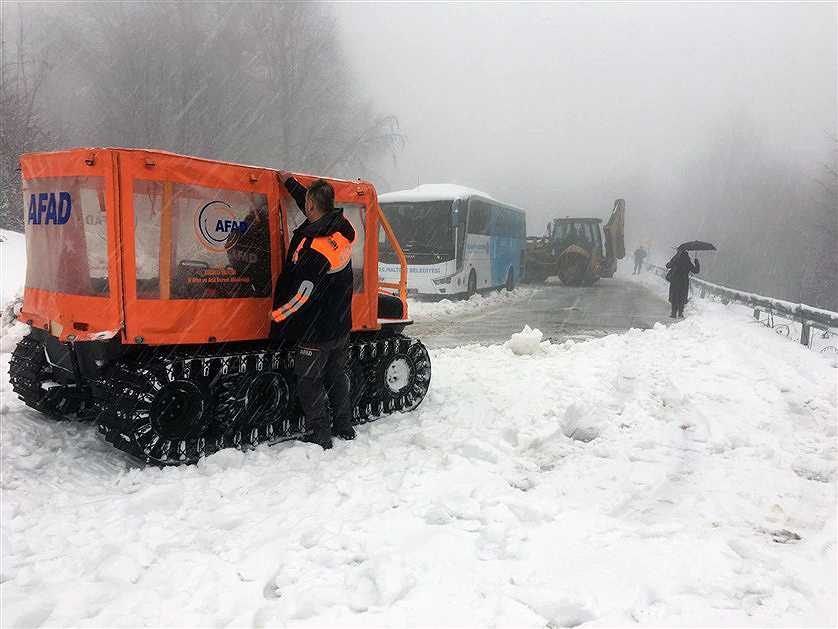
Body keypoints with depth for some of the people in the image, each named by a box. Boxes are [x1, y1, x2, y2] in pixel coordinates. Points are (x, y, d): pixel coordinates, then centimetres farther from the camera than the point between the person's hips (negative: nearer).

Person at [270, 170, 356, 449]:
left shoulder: (314, 246, -28)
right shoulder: (341, 228, -4)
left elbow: (304, 293, -26)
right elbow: (317, 211, 17)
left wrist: (277, 314, -11)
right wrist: (290, 182, 27)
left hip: (315, 332, -8)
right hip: (341, 325, 8)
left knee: (310, 383, 6)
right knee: (338, 376, 20)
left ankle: (320, 437, 11)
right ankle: (344, 427, 32)